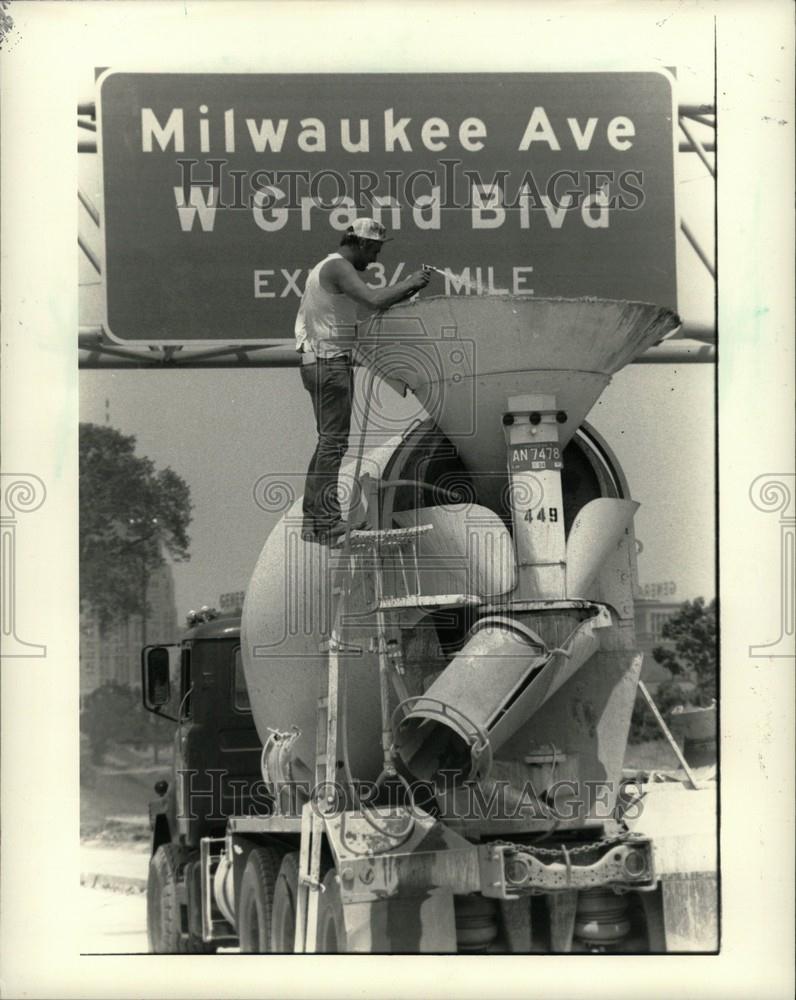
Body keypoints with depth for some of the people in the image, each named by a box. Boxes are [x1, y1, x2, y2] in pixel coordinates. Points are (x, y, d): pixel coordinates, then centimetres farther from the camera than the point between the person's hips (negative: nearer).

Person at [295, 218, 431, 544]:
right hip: (330, 362, -11)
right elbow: (374, 301, -26)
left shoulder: (328, 267, 20)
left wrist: (407, 291, 10)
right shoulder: (338, 267, -13)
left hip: (323, 363, 11)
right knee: (335, 441, -11)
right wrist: (408, 284, -12)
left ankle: (312, 519, 16)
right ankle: (328, 522, -14)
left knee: (329, 441, 14)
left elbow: (369, 302, 21)